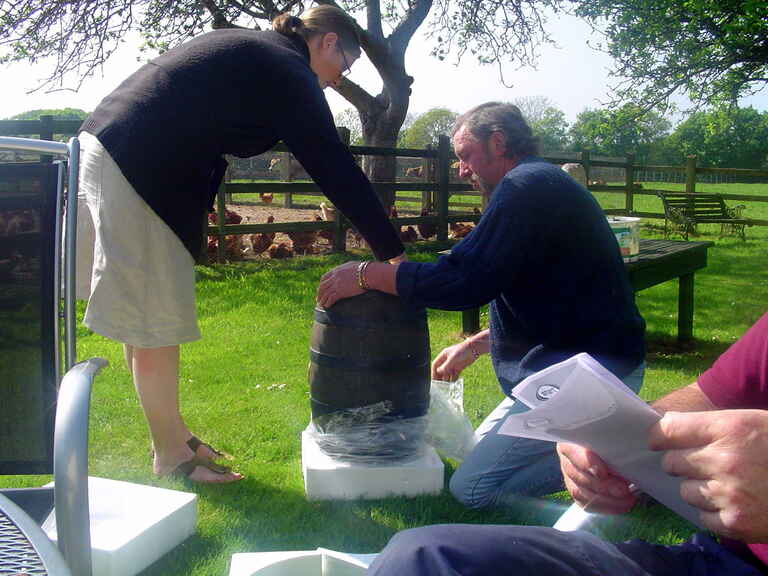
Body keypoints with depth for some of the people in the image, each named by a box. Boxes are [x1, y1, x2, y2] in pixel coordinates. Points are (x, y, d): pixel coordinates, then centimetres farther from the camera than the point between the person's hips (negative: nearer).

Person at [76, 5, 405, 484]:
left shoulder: (253, 50, 20)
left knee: (144, 316, 14)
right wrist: (392, 253, -11)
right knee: (156, 318, -2)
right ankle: (172, 455, 10)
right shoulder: (287, 70, -9)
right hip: (137, 168, -10)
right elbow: (335, 167, -13)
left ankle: (175, 436, 26)